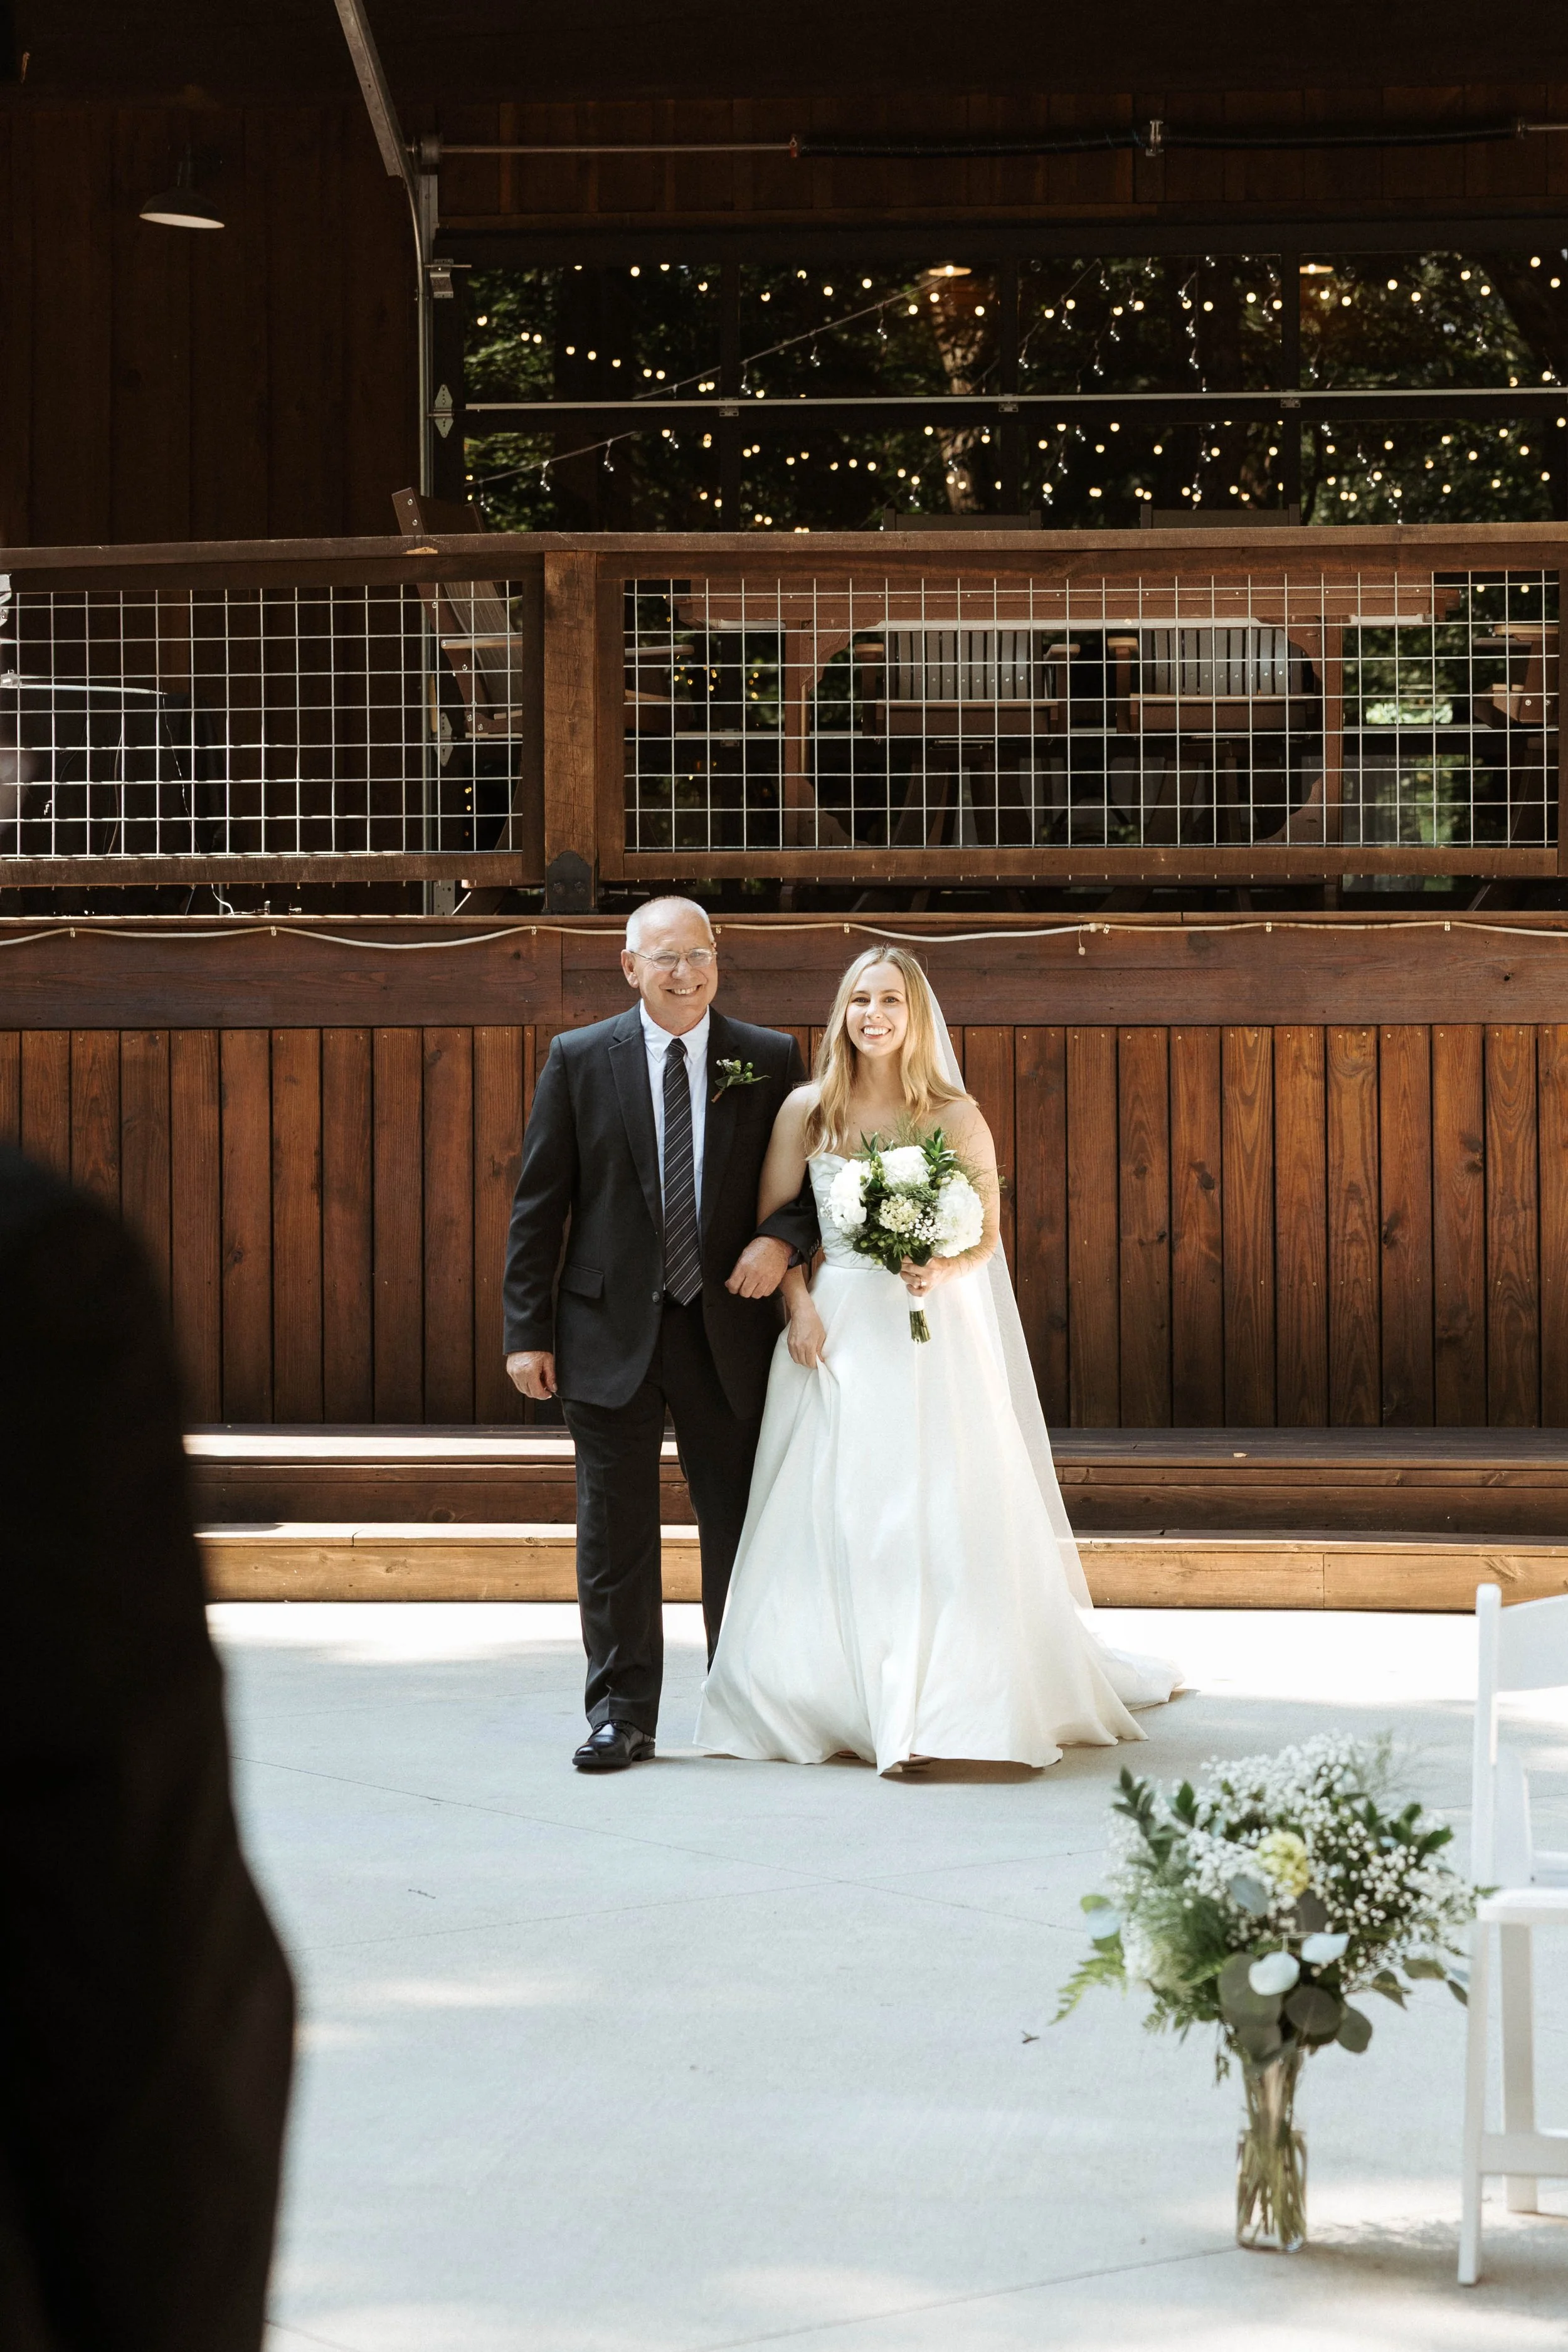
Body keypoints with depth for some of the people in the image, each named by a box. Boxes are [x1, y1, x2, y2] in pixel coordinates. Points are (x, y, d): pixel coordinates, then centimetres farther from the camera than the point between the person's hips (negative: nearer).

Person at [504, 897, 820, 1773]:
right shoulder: (579, 1060, 2)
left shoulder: (772, 1060, 4)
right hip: (612, 1330, -1)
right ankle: (623, 1714, 9)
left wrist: (783, 1238, -13)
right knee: (615, 1529, 2)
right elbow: (539, 1206, 2)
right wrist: (529, 1332, -3)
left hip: (729, 1329, 1)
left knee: (741, 1522, 7)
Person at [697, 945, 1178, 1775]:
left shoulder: (955, 1116, 1)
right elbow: (773, 1223, 7)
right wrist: (800, 1306, -7)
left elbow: (986, 1237, 4)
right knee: (830, 1518, -1)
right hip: (836, 1333, 1)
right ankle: (835, 1699, 7)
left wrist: (942, 1272, -17)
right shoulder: (808, 1110, 5)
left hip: (931, 1335, -1)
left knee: (945, 1515, -7)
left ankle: (952, 1708, -4)